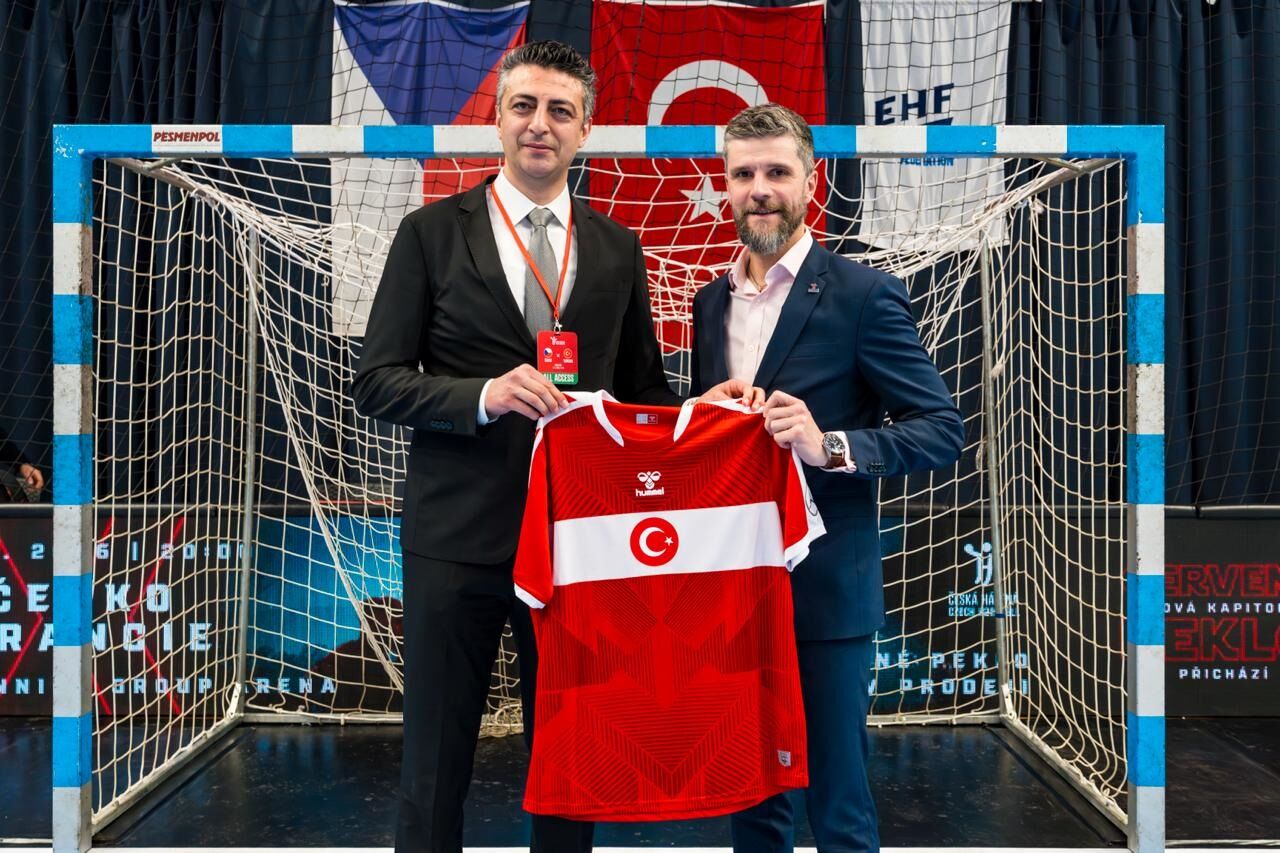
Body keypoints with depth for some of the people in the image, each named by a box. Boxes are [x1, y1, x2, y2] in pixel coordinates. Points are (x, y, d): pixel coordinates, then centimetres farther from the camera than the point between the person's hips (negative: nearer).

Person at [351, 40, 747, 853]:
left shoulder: (618, 247, 9)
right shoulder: (432, 233, 2)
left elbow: (641, 385, 14)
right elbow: (377, 380, -2)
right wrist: (485, 395, -18)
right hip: (458, 534, -2)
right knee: (437, 754, 8)